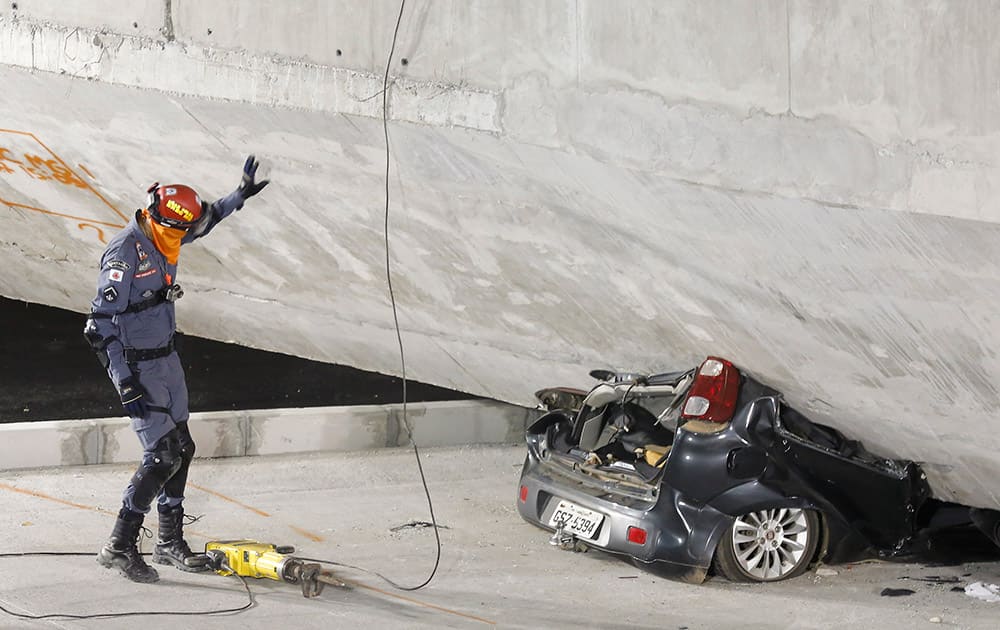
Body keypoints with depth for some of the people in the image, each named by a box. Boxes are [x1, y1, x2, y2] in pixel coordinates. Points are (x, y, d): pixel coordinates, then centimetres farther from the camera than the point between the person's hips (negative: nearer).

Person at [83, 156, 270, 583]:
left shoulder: (163, 237, 2)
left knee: (181, 448, 13)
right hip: (136, 366, -9)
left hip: (166, 359, 9)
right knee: (162, 455, -12)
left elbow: (205, 220, 29)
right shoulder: (125, 252, -23)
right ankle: (119, 547, -5)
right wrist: (126, 384, -27)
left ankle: (170, 542, 25)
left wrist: (239, 195, 22)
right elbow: (101, 324, -24)